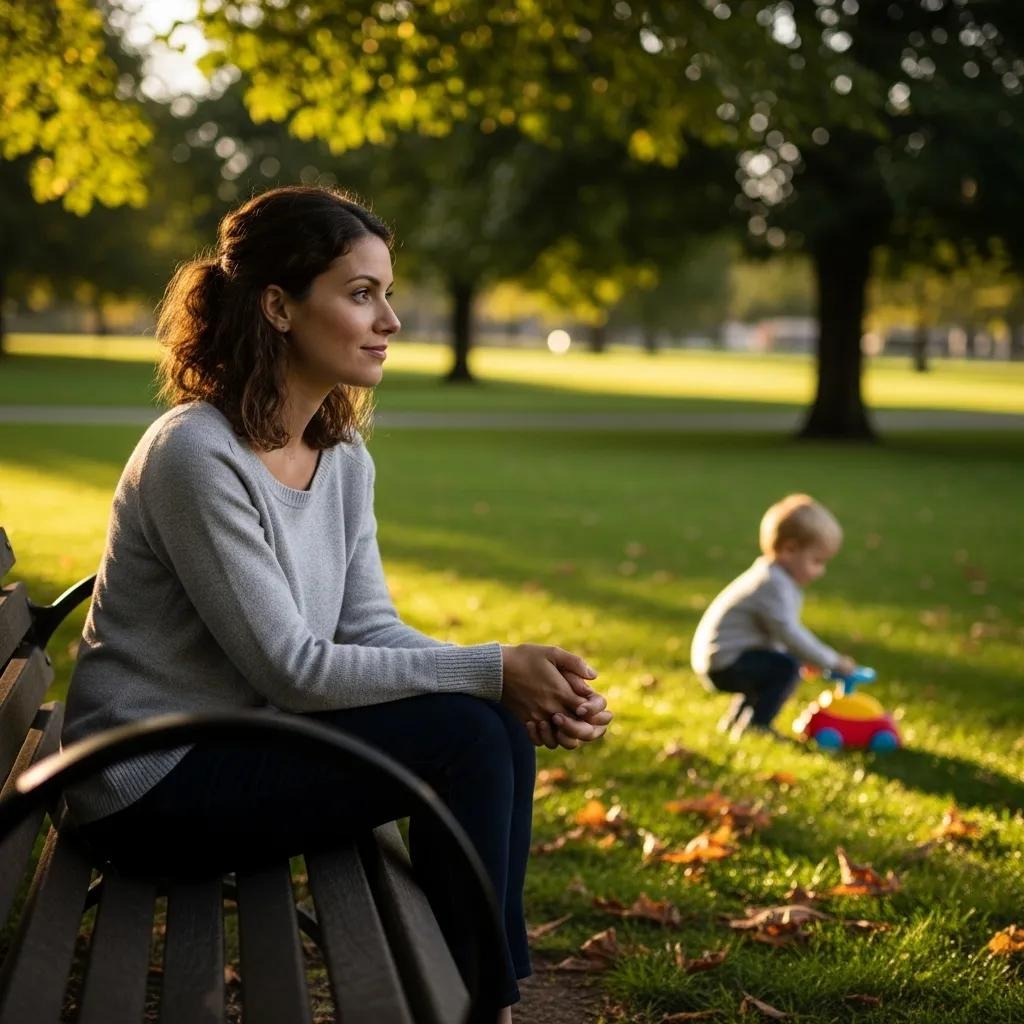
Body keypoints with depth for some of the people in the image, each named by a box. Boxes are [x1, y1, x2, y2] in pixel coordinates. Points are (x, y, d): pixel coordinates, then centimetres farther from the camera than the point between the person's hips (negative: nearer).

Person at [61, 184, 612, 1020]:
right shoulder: (198, 455, -22)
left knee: (505, 728, -5)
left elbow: (371, 630, 1)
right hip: (153, 788, -8)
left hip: (242, 745, 8)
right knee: (462, 735, -19)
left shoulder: (344, 459, 4)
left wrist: (527, 691, -16)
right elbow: (287, 668, -23)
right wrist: (492, 670, -23)